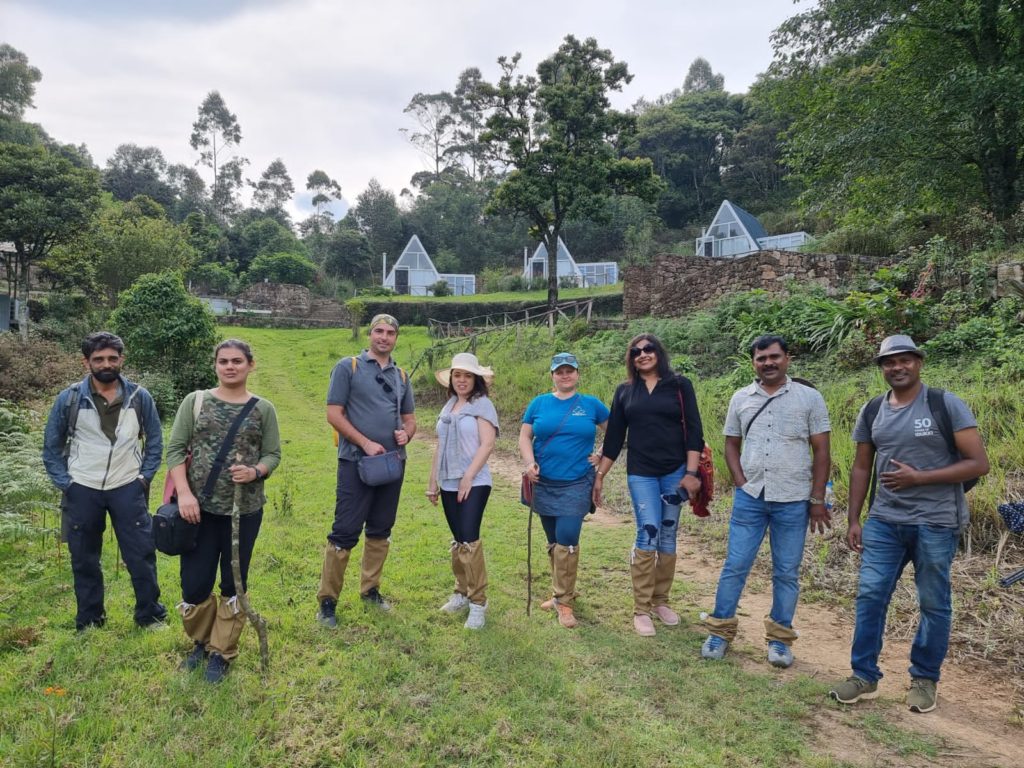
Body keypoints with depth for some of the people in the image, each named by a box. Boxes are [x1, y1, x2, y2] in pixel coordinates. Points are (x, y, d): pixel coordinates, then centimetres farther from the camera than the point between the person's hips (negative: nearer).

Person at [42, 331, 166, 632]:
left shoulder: (140, 397, -4)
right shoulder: (69, 399, -5)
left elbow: (154, 441, 7)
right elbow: (51, 447, 5)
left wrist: (145, 477, -1)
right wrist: (65, 484, -2)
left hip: (128, 489, 0)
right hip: (82, 491, 1)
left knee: (141, 555, 4)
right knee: (84, 560, 12)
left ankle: (150, 615, 20)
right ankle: (89, 621, 28)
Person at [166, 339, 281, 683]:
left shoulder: (263, 409, 2)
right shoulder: (195, 401, 2)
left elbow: (273, 454, 2)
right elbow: (175, 449, -2)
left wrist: (255, 472, -20)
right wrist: (184, 493, -13)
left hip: (245, 510, 0)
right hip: (200, 507, 0)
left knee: (234, 584, 10)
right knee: (194, 582, 5)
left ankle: (222, 653, 27)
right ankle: (200, 642, 33)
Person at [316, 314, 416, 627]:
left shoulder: (401, 375, 13)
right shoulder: (348, 367, -3)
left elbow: (409, 419, 18)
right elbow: (334, 414, -8)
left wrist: (406, 434, -5)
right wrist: (366, 443, -16)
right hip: (356, 461, -5)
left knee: (380, 530, 13)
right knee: (345, 532, -5)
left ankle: (370, 590, 27)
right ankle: (327, 601, 6)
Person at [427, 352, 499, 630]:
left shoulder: (482, 404, -6)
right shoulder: (448, 407, 14)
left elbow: (487, 444, -14)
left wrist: (468, 477, -17)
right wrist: (433, 481, 17)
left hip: (474, 483, -6)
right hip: (449, 483, 6)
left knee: (469, 539, -11)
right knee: (458, 540, 12)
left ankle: (478, 601, -2)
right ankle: (462, 592, 24)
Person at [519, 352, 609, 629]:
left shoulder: (591, 404, 2)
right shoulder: (539, 403, 4)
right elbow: (525, 436, 2)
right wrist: (529, 462, -13)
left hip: (576, 484, -2)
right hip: (544, 484, 3)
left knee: (567, 539, -12)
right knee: (554, 542, 12)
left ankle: (563, 601, 3)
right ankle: (562, 593, 29)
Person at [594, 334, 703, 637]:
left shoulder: (680, 385, 2)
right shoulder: (624, 391, 7)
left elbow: (693, 431, -2)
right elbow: (614, 437, 9)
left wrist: (691, 472, -11)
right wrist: (600, 475, 7)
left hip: (675, 472, 0)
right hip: (640, 474, 0)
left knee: (668, 537, 8)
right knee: (648, 535, -10)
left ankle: (661, 600, 23)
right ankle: (641, 609, 0)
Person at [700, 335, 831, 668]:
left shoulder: (809, 398, -1)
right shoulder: (740, 398, 6)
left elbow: (821, 452, 0)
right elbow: (731, 445, 12)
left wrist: (817, 499, -4)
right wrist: (741, 483, -1)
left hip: (793, 501, -1)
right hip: (749, 498, 2)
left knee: (786, 572, 8)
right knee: (735, 566, 4)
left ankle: (779, 638, 21)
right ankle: (720, 631, 16)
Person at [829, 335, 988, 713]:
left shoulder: (946, 405, -7)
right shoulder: (872, 411, 6)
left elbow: (978, 463, -10)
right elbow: (861, 468, 11)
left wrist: (918, 477, -18)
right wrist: (854, 520, 7)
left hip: (936, 523, -3)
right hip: (883, 521, 4)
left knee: (934, 604, 8)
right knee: (870, 596, 1)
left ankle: (924, 679, 25)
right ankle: (865, 676, 14)